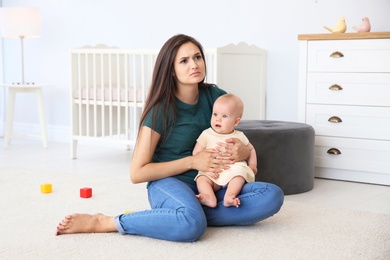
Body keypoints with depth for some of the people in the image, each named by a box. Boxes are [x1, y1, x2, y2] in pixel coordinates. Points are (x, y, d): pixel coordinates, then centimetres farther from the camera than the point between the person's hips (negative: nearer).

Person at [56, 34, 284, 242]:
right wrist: (192, 161, -16)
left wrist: (242, 151, -14)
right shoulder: (162, 109, -10)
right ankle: (101, 223, -23)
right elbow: (137, 173, -10)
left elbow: (236, 141, 12)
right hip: (168, 182, -5)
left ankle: (192, 213, -20)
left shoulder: (214, 96, 1)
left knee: (273, 196, -20)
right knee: (192, 225, -40)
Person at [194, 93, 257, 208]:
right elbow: (196, 153, 1)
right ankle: (210, 198, -48)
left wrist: (252, 166, 13)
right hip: (212, 175, 0)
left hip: (233, 170, 0)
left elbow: (251, 149, 27)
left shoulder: (239, 136, 12)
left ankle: (229, 195, -45)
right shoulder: (206, 134, 6)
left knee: (240, 172, -31)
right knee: (201, 178, -26)